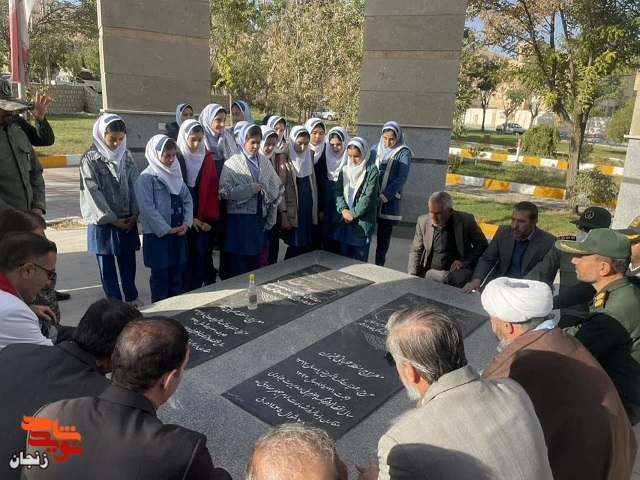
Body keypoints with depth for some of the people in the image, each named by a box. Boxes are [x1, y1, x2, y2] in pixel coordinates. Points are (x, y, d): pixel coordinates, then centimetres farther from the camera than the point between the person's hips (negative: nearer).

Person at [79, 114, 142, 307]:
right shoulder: (90, 159, -7)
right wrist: (112, 219, -12)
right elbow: (92, 193, -11)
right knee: (107, 264, 6)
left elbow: (134, 185, 5)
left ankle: (131, 296, 26)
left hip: (127, 219, 3)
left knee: (128, 261, 11)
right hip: (103, 221, -3)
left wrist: (135, 214, -4)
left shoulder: (126, 156, 5)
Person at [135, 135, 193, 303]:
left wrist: (186, 223, -5)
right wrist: (167, 229, -15)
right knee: (160, 275, 4)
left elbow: (187, 200, 8)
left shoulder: (176, 174, 9)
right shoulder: (146, 178, -9)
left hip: (178, 232, 6)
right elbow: (147, 208, -16)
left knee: (176, 273, 13)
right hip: (157, 235, -6)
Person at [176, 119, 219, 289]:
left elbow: (213, 190, 4)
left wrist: (210, 218, -5)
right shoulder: (175, 158, -5)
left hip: (204, 220, 3)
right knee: (186, 258, 2)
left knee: (203, 255, 3)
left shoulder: (207, 157, 6)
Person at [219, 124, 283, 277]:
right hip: (240, 218, -4)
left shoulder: (264, 162, 8)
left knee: (256, 261, 13)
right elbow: (224, 191, -14)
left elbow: (276, 190, 8)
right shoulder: (232, 163, -5)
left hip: (260, 217, 4)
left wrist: (270, 219, 2)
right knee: (239, 264, 2)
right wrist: (251, 189, -16)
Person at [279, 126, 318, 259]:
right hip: (292, 210, -5)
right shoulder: (284, 159, -8)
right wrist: (283, 214, -15)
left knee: (306, 247, 7)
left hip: (308, 209, 6)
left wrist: (315, 210, 12)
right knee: (296, 248, -5)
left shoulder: (308, 157, 9)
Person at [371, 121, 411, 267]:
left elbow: (401, 178, -11)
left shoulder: (404, 153, -5)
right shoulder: (376, 149, 7)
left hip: (390, 200, -3)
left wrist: (383, 197, -17)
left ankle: (379, 264, 17)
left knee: (384, 233, 6)